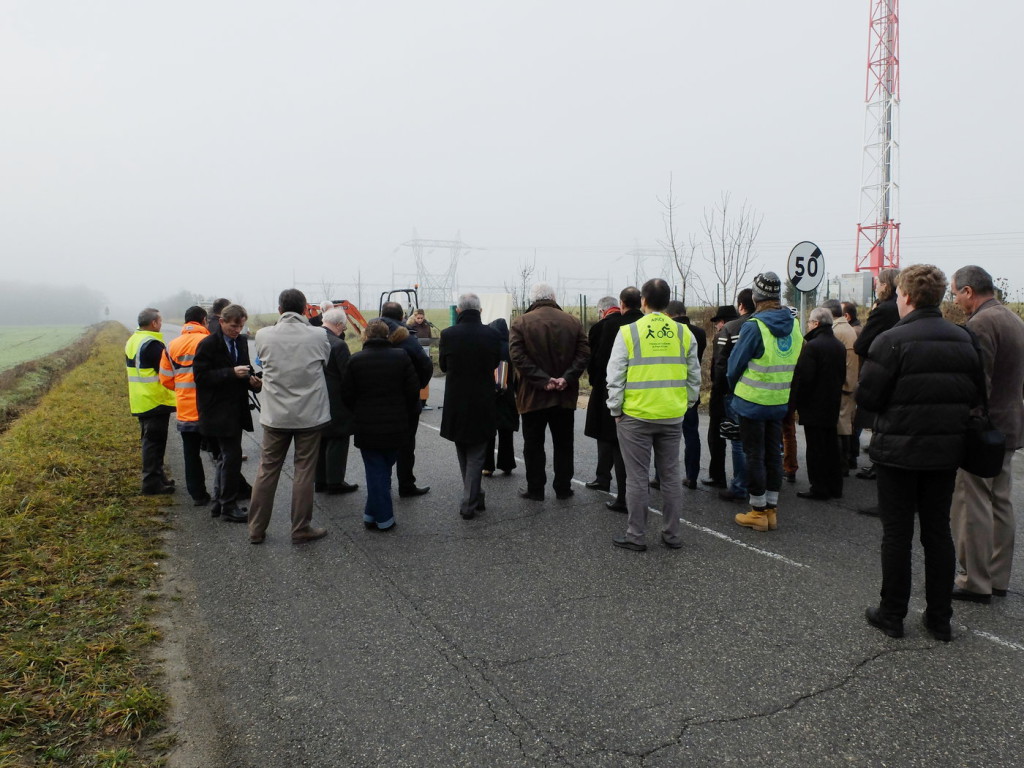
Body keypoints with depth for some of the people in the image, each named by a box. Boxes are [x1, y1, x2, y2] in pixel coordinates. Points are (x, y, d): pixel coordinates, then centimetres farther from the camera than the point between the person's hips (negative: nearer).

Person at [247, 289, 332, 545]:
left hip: (275, 416, 2)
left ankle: (256, 529, 21)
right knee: (304, 472, 7)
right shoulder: (318, 336, -11)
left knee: (267, 471, 13)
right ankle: (301, 529, 14)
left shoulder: (263, 335, -7)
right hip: (310, 415, -2)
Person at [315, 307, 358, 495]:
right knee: (337, 441, 4)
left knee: (320, 441, 16)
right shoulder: (338, 344, -20)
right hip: (335, 402, -7)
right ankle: (335, 482, 11)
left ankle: (320, 481, 25)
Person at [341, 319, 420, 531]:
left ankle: (382, 518, 11)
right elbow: (413, 391, -3)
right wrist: (410, 420, 10)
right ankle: (373, 514, 20)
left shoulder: (356, 360, -8)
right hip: (396, 426, 1)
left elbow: (347, 395, -4)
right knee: (385, 468, 15)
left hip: (367, 427, -1)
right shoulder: (401, 357, -5)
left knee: (376, 470, 8)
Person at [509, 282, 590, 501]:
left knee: (533, 444, 8)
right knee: (563, 444, 13)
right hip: (565, 395, 2)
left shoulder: (521, 323, -6)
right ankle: (563, 488, 19)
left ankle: (535, 489, 14)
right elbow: (584, 353, -6)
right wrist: (567, 378, -12)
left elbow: (518, 356, -16)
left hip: (533, 395, -2)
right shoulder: (572, 321, 2)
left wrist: (542, 380, -17)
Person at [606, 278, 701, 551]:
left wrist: (616, 409, 3)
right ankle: (672, 534, 21)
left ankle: (636, 536, 11)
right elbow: (694, 376, 7)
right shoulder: (684, 333, 2)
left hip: (636, 416, -3)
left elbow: (615, 377, -7)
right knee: (671, 476, 12)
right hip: (673, 416, 4)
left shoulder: (628, 332, -8)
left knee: (637, 478, 4)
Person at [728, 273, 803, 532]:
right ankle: (772, 510, 21)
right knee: (773, 454, 14)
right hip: (781, 402, 6)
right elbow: (795, 363, 10)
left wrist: (735, 388, 9)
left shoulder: (754, 326, -17)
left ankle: (758, 512, 10)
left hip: (753, 402, -6)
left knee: (754, 455, 4)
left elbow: (735, 363, -9)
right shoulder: (794, 324, 2)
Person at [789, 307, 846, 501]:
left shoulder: (812, 346, -17)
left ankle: (819, 488, 3)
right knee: (831, 446, 14)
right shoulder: (839, 346, 9)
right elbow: (842, 376, 16)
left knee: (815, 448, -1)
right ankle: (835, 487, 21)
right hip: (832, 406, 8)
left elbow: (803, 378, -20)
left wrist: (793, 403, -12)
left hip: (813, 406, -8)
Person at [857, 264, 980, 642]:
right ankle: (940, 618, 22)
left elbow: (867, 396, -17)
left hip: (899, 450, -5)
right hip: (946, 451, 5)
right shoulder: (963, 340, 2)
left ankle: (892, 614, 16)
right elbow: (975, 395, 6)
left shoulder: (892, 340, -16)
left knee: (897, 532, 6)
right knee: (938, 531, 14)